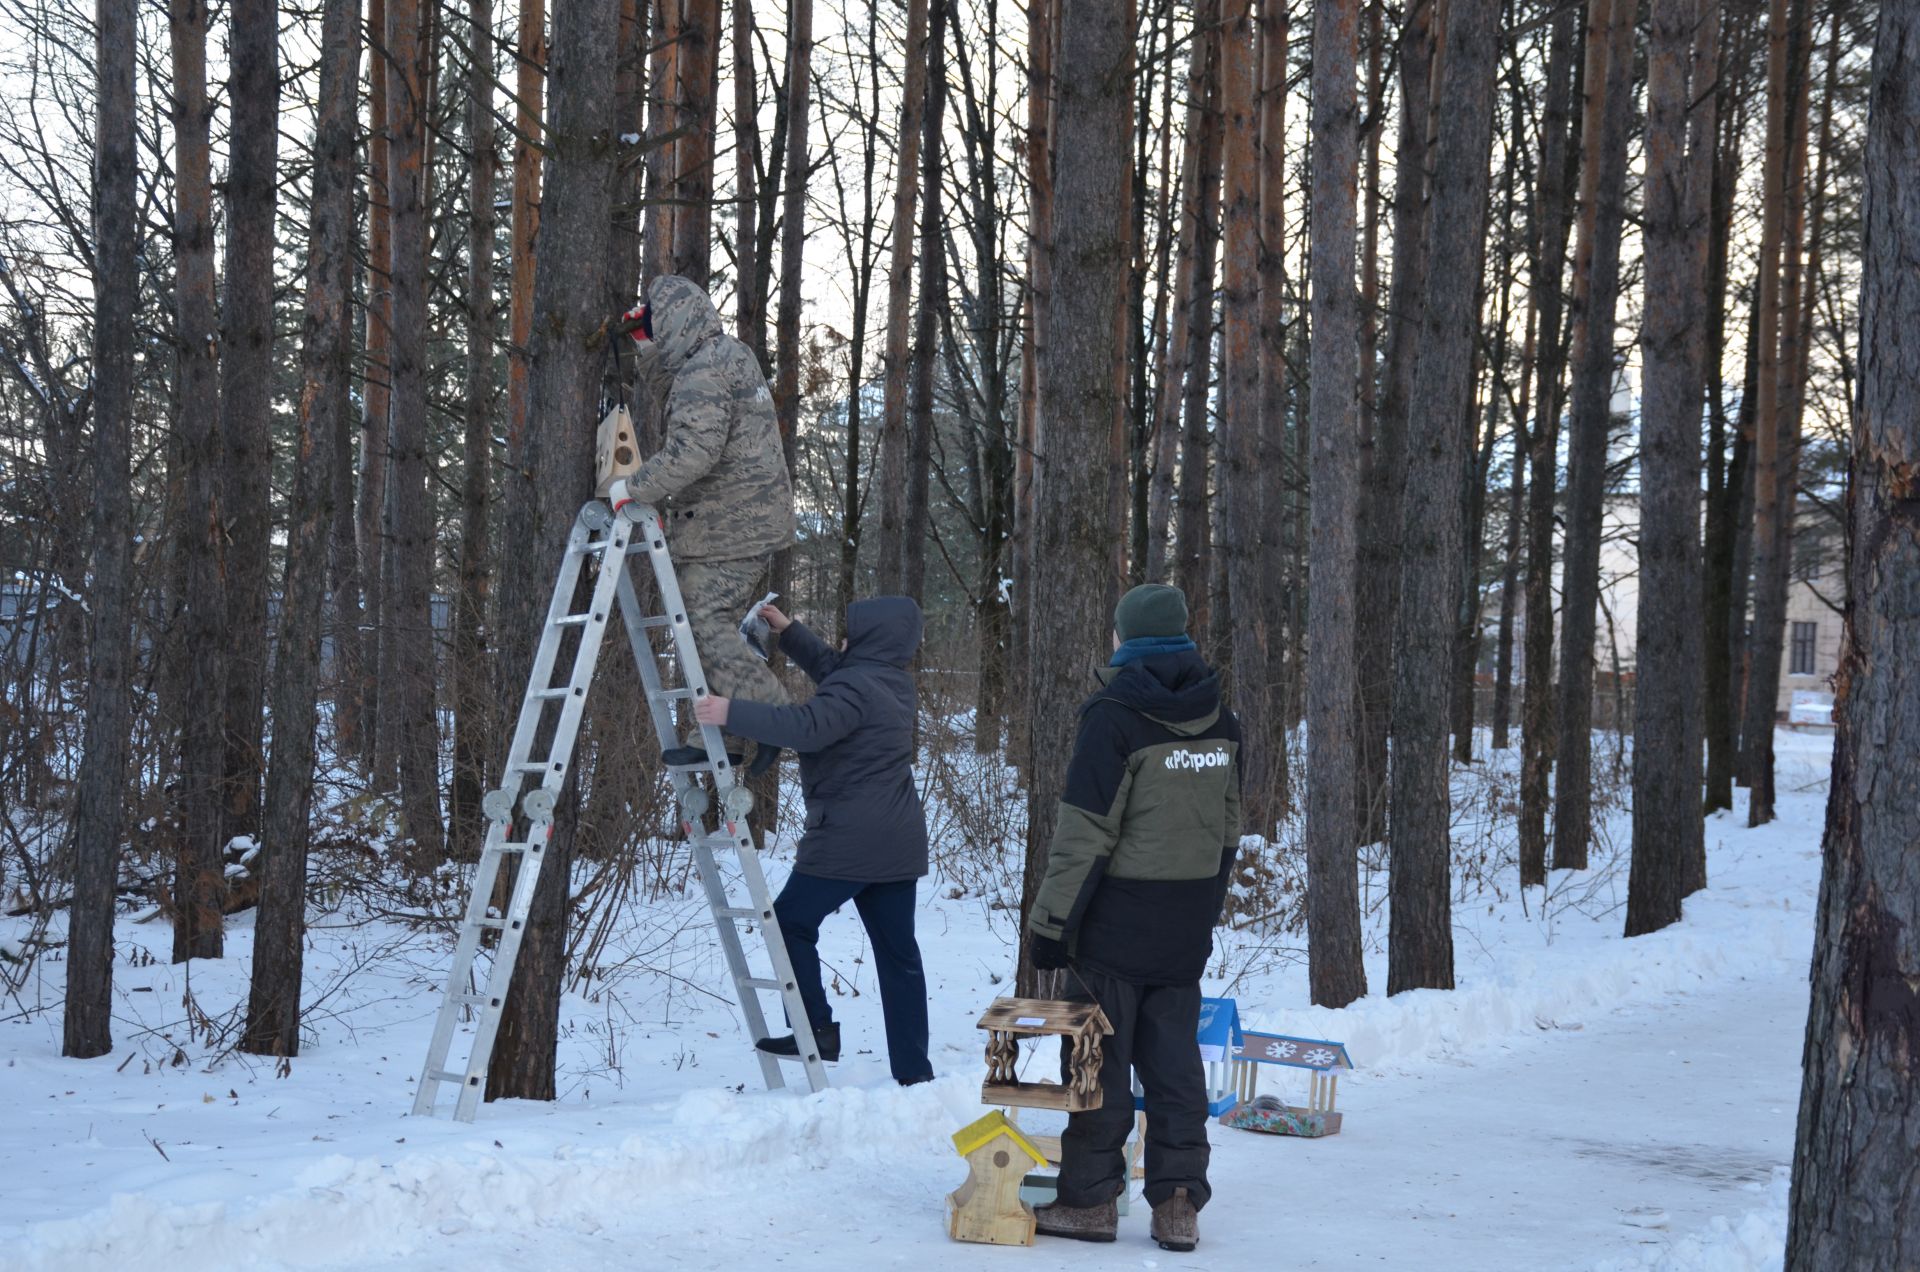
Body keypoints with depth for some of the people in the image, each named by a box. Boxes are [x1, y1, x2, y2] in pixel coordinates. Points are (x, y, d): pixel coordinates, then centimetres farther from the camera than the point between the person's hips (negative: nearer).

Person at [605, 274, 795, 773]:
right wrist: (648, 353, 19)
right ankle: (723, 738, 13)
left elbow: (691, 453, -28)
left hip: (725, 526, -11)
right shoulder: (735, 356, 17)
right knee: (718, 625, 12)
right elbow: (679, 407, 31)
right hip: (756, 522, 11)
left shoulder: (703, 374, -17)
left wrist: (632, 486, -20)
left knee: (707, 626, -11)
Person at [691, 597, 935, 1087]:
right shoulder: (893, 683, 15)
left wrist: (732, 713, -27)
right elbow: (831, 669, 32)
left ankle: (816, 1029, 1)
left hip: (848, 841, -9)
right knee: (898, 952, 7)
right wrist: (789, 633, 28)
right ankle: (914, 1071, 7)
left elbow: (806, 727, -29)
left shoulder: (855, 687, -15)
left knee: (791, 920, 6)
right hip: (898, 842, 9)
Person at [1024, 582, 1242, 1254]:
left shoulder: (1114, 717, -13)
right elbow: (1228, 830, 15)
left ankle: (1089, 1200, 8)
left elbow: (1084, 837, -16)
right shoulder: (1219, 720, 8)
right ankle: (1179, 1204, 10)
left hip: (1117, 922, -6)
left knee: (1101, 1058, 2)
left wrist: (1050, 922, -11)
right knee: (1174, 1059, 10)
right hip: (1188, 928, 6)